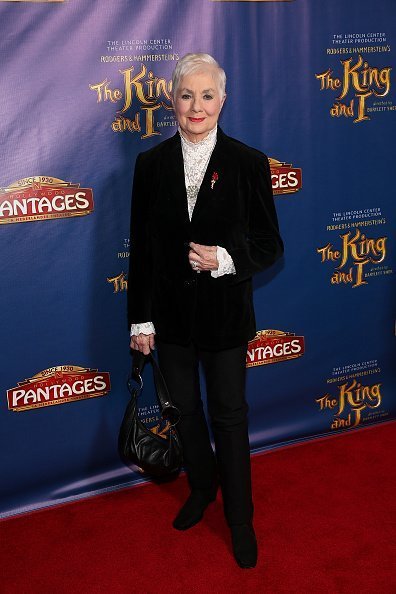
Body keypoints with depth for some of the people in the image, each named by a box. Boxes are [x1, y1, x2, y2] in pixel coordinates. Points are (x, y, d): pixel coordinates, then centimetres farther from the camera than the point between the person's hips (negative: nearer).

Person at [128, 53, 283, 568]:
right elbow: (141, 248, 0)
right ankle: (202, 489, 44)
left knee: (229, 416, 10)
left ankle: (240, 519, 29)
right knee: (186, 409, 19)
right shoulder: (151, 164, -2)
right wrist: (140, 319, 0)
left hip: (225, 315, -2)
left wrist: (226, 258, -22)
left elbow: (270, 245, -4)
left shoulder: (249, 163, -9)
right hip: (171, 315, 3)